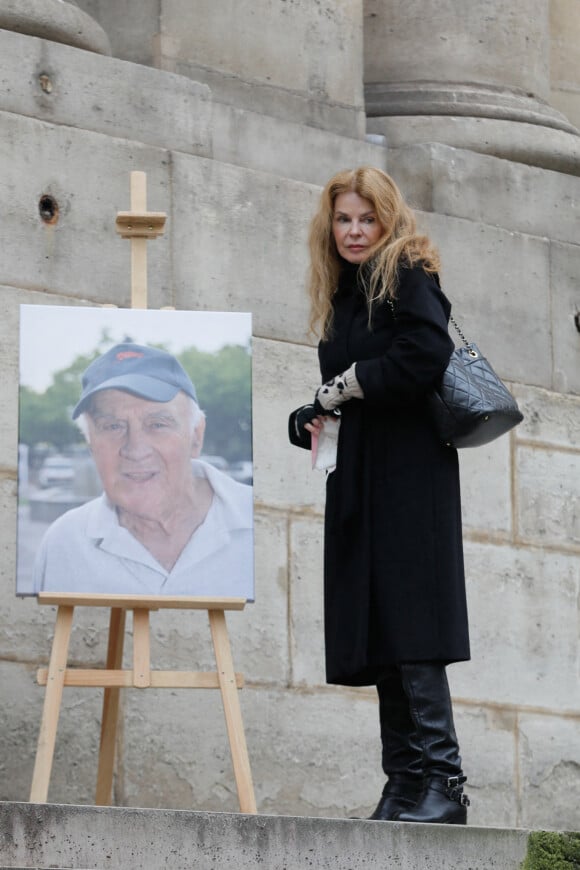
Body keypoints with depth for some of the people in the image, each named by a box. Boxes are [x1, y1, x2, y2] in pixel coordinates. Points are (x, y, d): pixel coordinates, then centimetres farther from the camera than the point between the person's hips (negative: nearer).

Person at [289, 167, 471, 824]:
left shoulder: (406, 277, -2)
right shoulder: (341, 297, 21)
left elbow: (427, 355, -18)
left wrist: (349, 384, -8)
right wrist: (314, 418, 3)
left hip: (408, 473, -8)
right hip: (360, 482, 8)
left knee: (407, 622, -14)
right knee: (376, 631, 3)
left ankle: (440, 781, -16)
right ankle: (403, 786, 3)